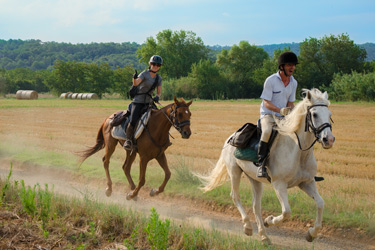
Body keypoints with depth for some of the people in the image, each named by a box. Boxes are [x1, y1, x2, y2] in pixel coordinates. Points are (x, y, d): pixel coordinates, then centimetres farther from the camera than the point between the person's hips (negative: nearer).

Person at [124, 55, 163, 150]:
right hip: (138, 101, -5)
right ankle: (128, 140, -7)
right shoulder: (145, 74, -8)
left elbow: (159, 92, 10)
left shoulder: (158, 78, 8)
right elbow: (136, 83, -25)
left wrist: (157, 97, -13)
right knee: (133, 121, -23)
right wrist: (134, 78, -47)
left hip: (148, 102, 5)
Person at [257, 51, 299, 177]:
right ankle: (261, 164, -29)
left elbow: (290, 102, 11)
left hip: (284, 117, 6)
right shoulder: (270, 80, -12)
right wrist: (279, 110, -32)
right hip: (268, 115, -6)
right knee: (267, 132, -37)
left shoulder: (293, 82, 7)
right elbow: (266, 103, -14)